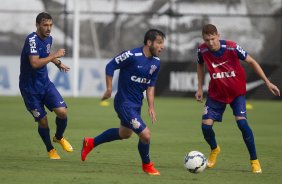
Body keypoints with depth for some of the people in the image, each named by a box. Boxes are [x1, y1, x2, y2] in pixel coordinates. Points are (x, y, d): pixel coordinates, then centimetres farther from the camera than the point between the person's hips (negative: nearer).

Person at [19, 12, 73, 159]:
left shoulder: (48, 38, 3)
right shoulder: (32, 40, -23)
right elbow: (35, 63, -36)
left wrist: (58, 63, 23)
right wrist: (54, 56, -28)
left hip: (45, 84, 6)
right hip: (30, 88, -6)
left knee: (62, 112, -10)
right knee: (43, 121, -1)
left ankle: (59, 138, 20)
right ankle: (50, 149, 24)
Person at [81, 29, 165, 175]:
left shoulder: (156, 62, 1)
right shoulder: (132, 56, -23)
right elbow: (110, 66, -13)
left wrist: (151, 106, 3)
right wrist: (109, 89, -11)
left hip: (137, 104, 9)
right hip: (124, 103, -9)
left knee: (125, 134, 28)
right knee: (145, 135, -15)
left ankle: (90, 143, 46)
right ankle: (146, 165, 12)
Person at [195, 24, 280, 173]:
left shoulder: (231, 47, -23)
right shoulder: (202, 50, -14)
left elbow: (251, 62, -11)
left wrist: (268, 82, -11)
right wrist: (200, 88, 7)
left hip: (237, 91, -3)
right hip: (216, 93, 3)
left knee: (242, 122, -21)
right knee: (206, 125, -6)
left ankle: (254, 160, -8)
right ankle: (214, 149, 29)